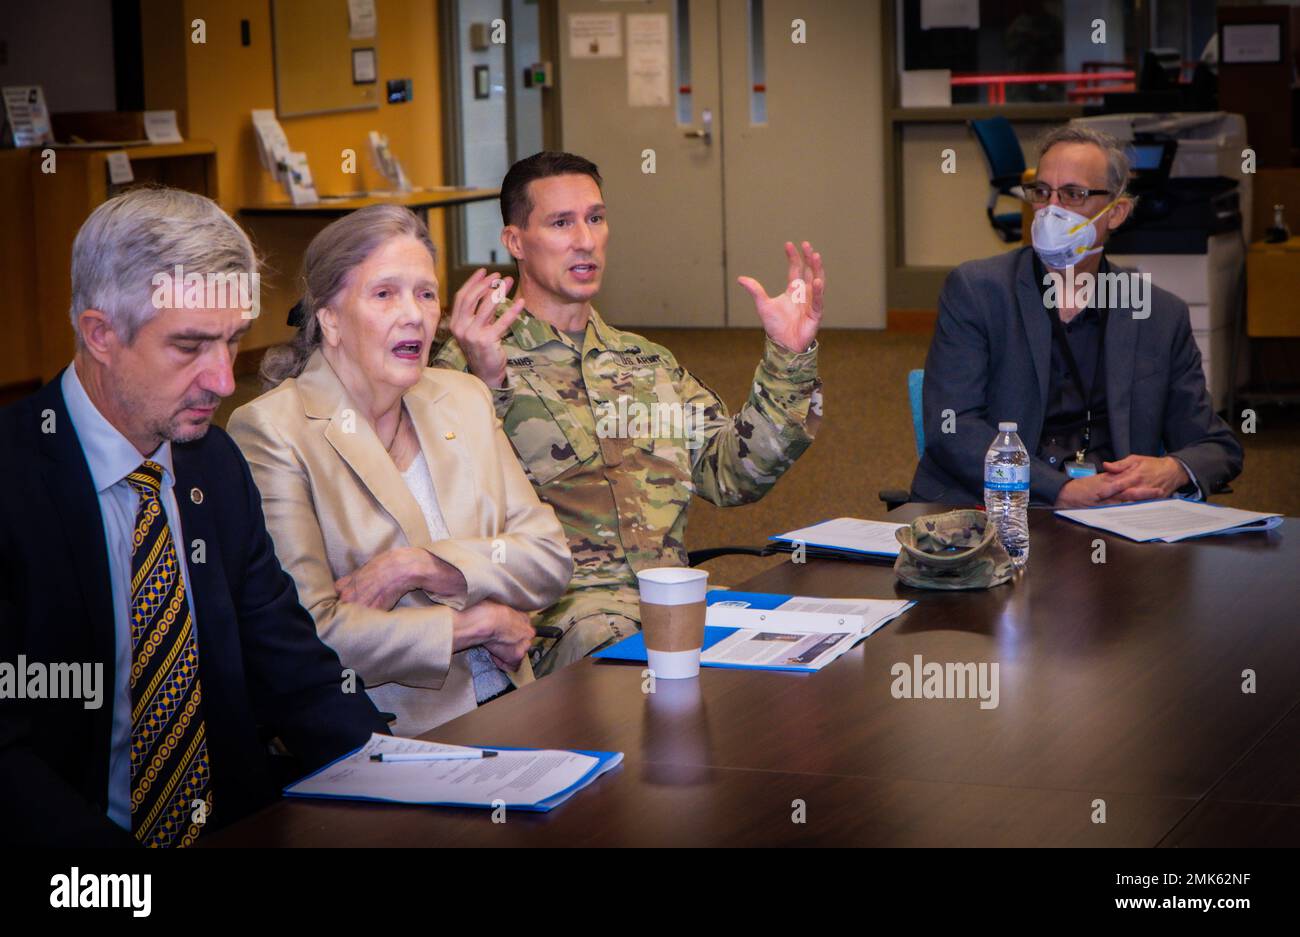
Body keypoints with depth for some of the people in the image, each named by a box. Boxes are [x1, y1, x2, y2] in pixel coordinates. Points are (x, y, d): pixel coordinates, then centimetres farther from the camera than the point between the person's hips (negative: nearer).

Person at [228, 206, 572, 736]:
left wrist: (418, 565, -10)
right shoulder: (272, 430, -7)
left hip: (507, 711, 6)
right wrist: (477, 624, -8)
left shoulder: (463, 400, 14)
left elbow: (551, 561, 6)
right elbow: (308, 636, -15)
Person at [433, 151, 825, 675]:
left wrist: (788, 361, 6)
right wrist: (486, 387, -26)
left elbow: (732, 474, 16)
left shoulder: (649, 364, 25)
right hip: (558, 607, -5)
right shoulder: (470, 363, 5)